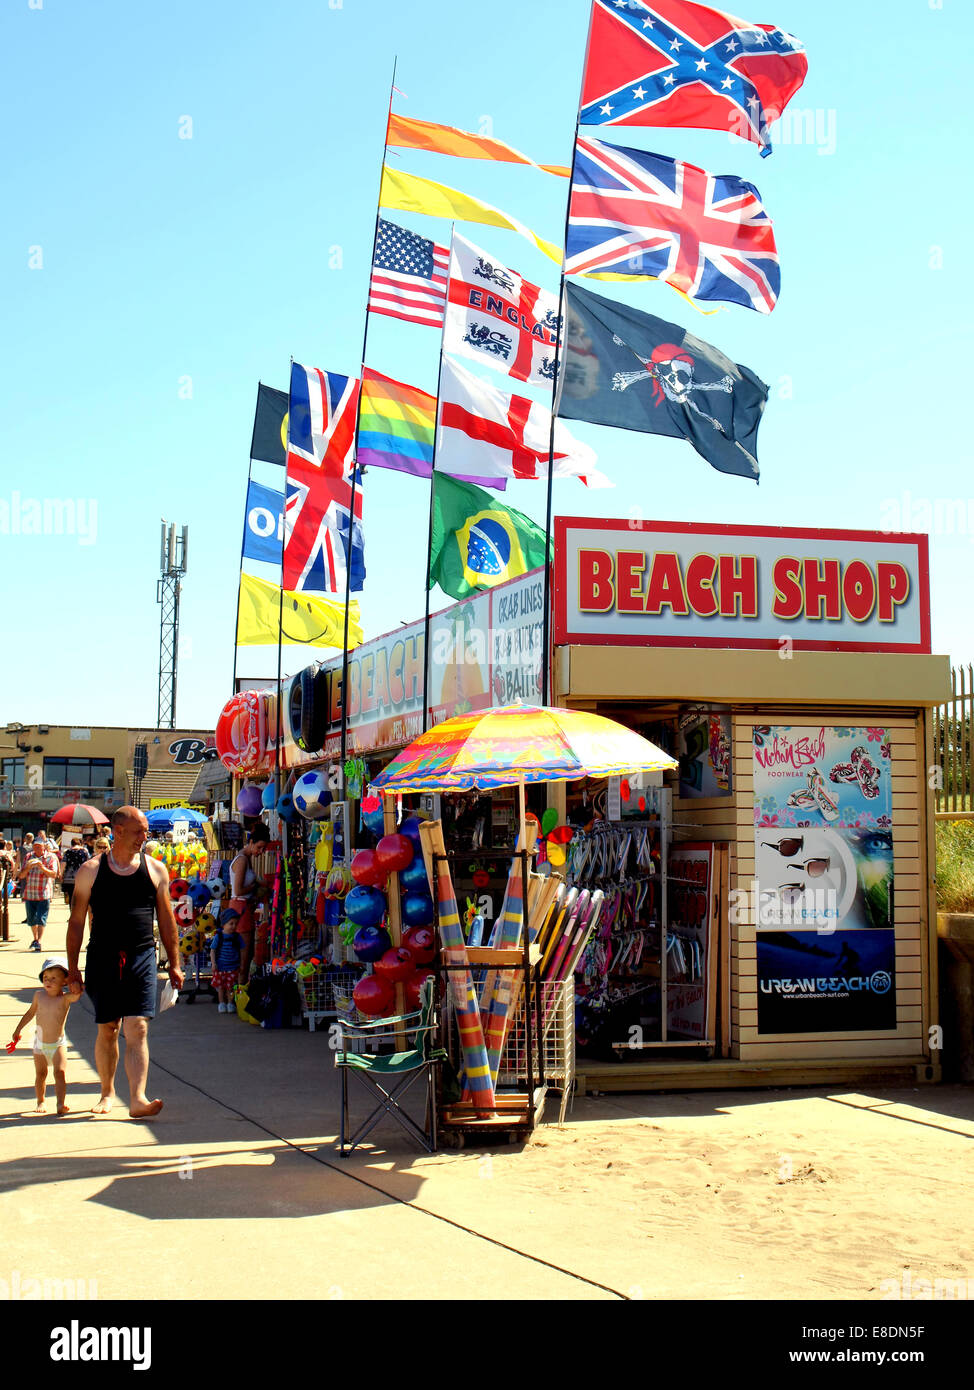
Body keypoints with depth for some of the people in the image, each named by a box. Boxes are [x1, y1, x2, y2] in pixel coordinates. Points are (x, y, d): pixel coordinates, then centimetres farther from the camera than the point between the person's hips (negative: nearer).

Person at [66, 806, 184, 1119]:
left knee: (137, 1029, -10)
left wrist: (174, 965, 11)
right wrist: (72, 968, 2)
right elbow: (76, 921, 6)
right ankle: (107, 1093, 26)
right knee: (107, 1030, 9)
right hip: (102, 960, 0)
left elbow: (166, 920, 12)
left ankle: (137, 1099, -15)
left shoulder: (155, 869, 7)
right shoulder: (91, 870, 2)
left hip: (142, 958, 0)